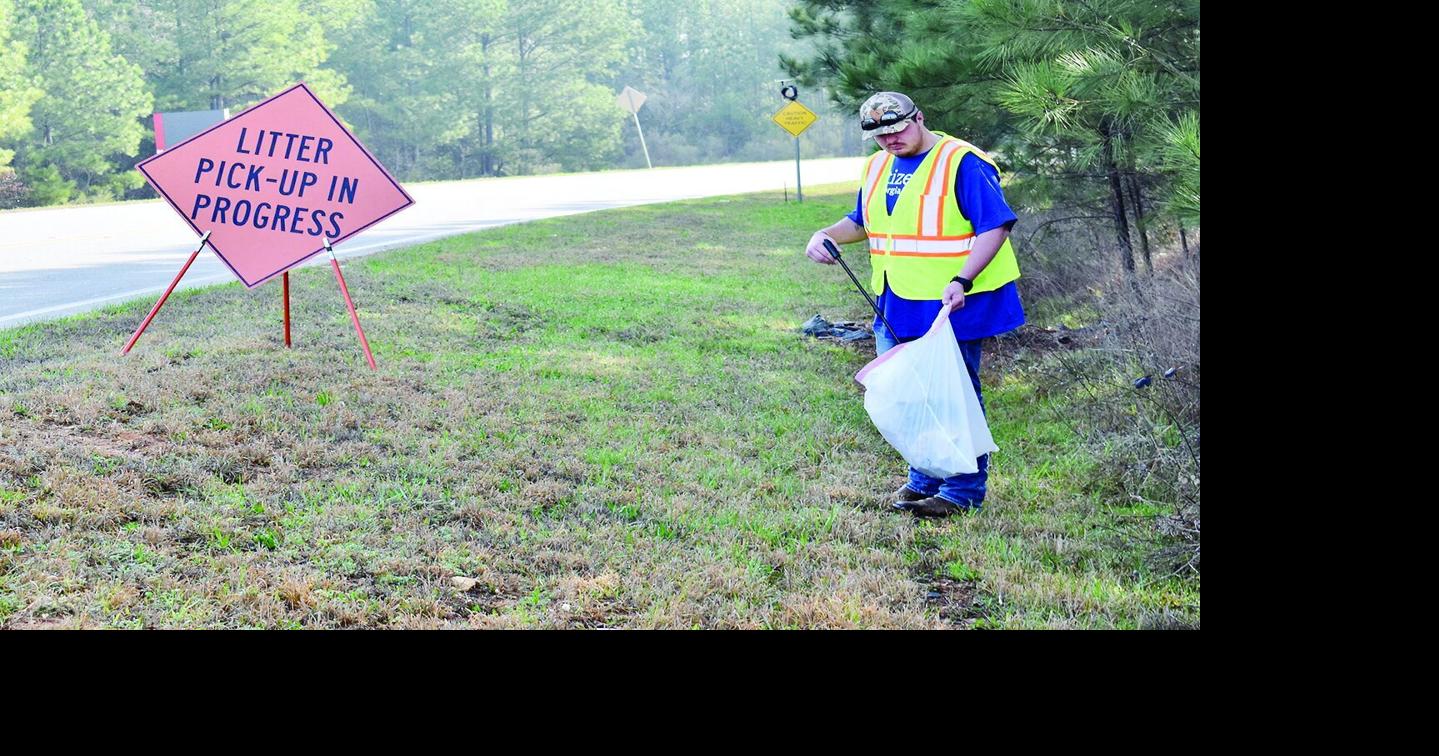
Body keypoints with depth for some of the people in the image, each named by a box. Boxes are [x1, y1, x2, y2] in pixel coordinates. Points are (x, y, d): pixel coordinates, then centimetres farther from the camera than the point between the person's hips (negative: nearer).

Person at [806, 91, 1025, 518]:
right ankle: (924, 480, 29)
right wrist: (828, 236, 6)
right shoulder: (878, 167, 13)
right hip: (896, 306, 8)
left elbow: (996, 227, -16)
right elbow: (861, 222, 27)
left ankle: (964, 491, 10)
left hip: (949, 306, -8)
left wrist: (962, 280, -28)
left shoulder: (962, 163, -12)